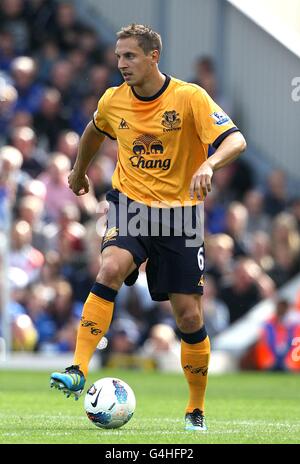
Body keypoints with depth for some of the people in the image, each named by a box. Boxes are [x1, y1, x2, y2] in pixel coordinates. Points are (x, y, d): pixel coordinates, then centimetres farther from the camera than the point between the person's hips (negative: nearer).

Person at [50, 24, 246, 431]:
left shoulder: (189, 97, -12)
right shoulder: (113, 101, 0)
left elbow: (236, 140, -22)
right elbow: (94, 132, 24)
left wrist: (209, 164, -41)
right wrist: (79, 171, 36)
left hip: (180, 213, -2)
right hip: (131, 204, 2)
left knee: (189, 316, -1)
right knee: (111, 269, -30)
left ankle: (196, 409, 18)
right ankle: (78, 371, -33)